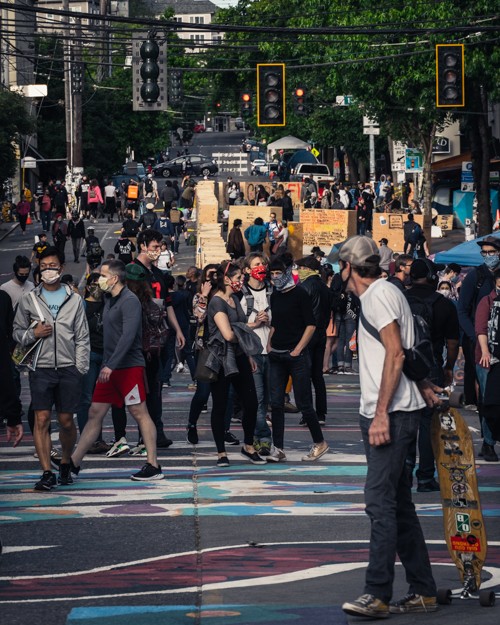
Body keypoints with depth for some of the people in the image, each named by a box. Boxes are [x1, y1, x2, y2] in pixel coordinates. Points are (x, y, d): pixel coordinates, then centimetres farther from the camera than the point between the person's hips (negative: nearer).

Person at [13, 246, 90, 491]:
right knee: (42, 419, -8)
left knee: (66, 421, 4)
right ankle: (47, 473, -6)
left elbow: (82, 337, 7)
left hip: (69, 369, 0)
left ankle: (66, 464, 26)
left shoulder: (74, 299, 7)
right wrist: (33, 334, -9)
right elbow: (17, 332, 12)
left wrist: (80, 368, -1)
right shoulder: (29, 300, 7)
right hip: (41, 368, 0)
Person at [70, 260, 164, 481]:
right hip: (110, 368, 9)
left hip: (130, 366, -9)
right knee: (95, 413, 9)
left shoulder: (129, 301, -13)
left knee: (139, 413, -5)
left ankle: (153, 467, -2)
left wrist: (111, 365, -27)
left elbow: (128, 336, -23)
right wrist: (106, 364, 13)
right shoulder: (109, 299, 15)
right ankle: (73, 463, 11)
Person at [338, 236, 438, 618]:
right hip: (391, 414, 11)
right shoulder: (384, 292, 20)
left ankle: (378, 595, -15)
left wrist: (381, 413, -22)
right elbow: (405, 353, 22)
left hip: (391, 414, -11)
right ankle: (423, 592, 15)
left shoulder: (379, 296, -11)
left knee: (381, 502, -13)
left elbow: (396, 354, -19)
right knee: (397, 504, 12)